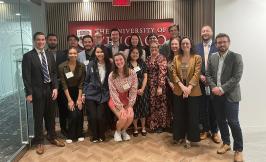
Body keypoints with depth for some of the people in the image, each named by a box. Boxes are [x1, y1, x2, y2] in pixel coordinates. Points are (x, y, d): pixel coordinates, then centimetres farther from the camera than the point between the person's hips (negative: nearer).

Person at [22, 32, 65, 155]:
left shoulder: (50, 56, 10)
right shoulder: (28, 56, -6)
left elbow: (54, 73, 10)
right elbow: (26, 76, -10)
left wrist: (55, 87, -1)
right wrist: (29, 93, -14)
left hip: (50, 89, 5)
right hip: (37, 91, -5)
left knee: (50, 115, 14)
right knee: (38, 117, 5)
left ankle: (52, 137, 31)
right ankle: (39, 142, 19)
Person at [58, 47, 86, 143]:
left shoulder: (82, 66, -8)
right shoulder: (62, 66, -13)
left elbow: (81, 83, -7)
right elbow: (64, 84, -13)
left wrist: (79, 98, -11)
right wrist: (69, 100, -15)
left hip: (78, 92, 2)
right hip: (67, 92, -2)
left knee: (79, 113, -8)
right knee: (72, 114, -12)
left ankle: (79, 134, 12)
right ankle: (70, 136, 7)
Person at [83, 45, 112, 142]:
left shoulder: (109, 65, 2)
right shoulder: (91, 64, 1)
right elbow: (86, 80, 6)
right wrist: (84, 93, 1)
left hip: (103, 95, 0)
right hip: (91, 94, 0)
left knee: (100, 116, -8)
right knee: (92, 117, -3)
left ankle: (101, 135, 19)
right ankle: (94, 136, 21)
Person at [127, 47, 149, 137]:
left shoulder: (142, 63, 8)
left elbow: (145, 77, 5)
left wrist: (142, 89, -8)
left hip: (142, 89, 2)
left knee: (143, 108, 6)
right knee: (134, 109, 3)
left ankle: (143, 127, 20)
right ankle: (135, 128, 17)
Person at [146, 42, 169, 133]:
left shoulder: (161, 58, -8)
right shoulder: (148, 59, 11)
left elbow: (162, 73, -15)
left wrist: (160, 86, -20)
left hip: (158, 85, -5)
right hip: (150, 86, 5)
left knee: (159, 104, 3)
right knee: (152, 105, 9)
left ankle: (160, 125, 17)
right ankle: (153, 124, 23)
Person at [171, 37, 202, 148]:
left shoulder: (197, 58, -1)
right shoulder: (176, 58, 7)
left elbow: (196, 74, -9)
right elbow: (174, 74, -1)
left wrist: (189, 87, -20)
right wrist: (182, 86, -15)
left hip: (193, 91, -2)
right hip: (179, 91, 3)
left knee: (192, 115, 4)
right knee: (179, 115, 9)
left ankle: (189, 138, 18)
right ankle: (180, 136, 25)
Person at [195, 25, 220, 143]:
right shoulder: (197, 47, 6)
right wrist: (200, 76, -9)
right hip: (201, 82, 2)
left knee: (214, 107, 5)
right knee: (203, 107, 9)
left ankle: (214, 131, 20)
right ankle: (205, 130, 24)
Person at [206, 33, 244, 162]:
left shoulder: (236, 57, -6)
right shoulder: (212, 57, 8)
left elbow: (236, 77, -14)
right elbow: (208, 74, 7)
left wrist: (222, 89, -18)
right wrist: (213, 87, -9)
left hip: (230, 95, -5)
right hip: (216, 95, 5)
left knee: (233, 122, -4)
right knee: (221, 121, 13)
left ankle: (238, 149, 11)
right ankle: (226, 143, 31)